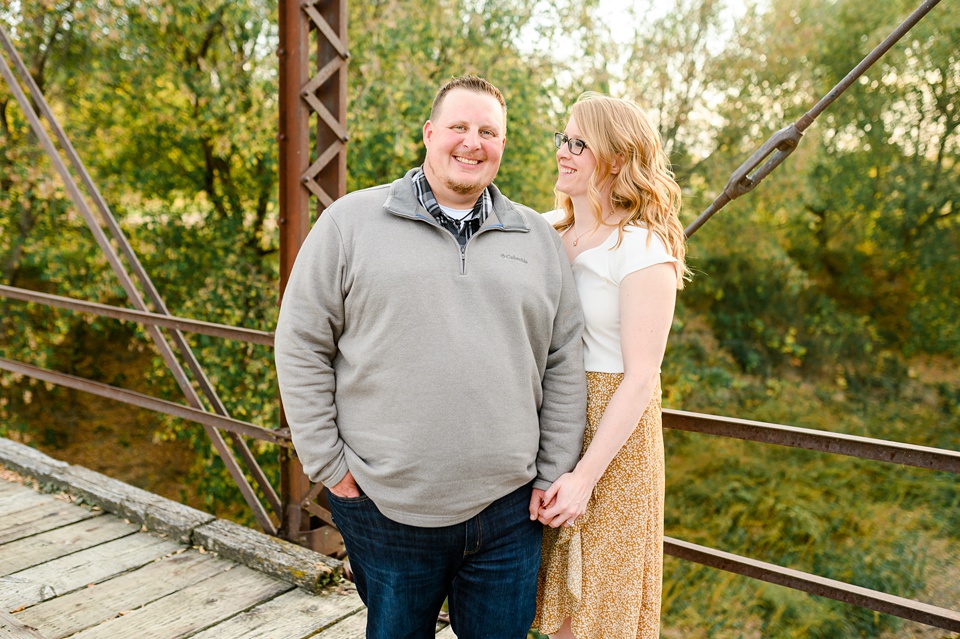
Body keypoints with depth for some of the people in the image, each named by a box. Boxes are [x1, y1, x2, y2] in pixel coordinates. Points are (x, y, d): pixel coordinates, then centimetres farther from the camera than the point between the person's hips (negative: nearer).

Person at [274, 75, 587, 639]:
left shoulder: (539, 238, 7)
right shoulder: (352, 222, -1)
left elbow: (565, 363, 8)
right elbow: (302, 346, -1)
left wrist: (555, 474, 5)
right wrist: (328, 464, -4)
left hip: (508, 510, 2)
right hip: (385, 508, -2)